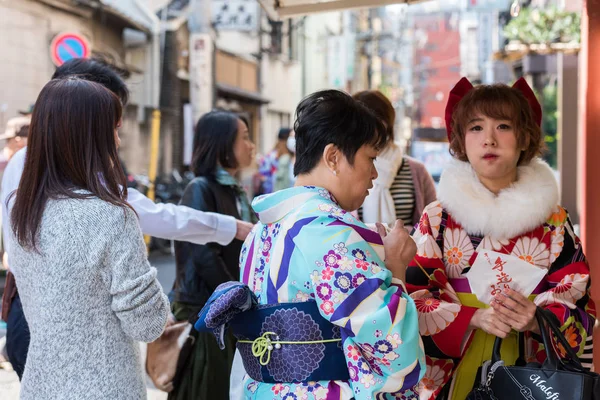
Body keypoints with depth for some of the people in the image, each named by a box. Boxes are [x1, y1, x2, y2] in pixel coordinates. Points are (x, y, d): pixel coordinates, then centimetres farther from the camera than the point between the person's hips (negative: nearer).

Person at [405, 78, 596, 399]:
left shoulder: (554, 223, -1)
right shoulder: (438, 218, -2)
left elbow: (579, 307, -3)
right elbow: (414, 297, -6)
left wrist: (537, 320, -22)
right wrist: (474, 318, -20)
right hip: (455, 374, 0)